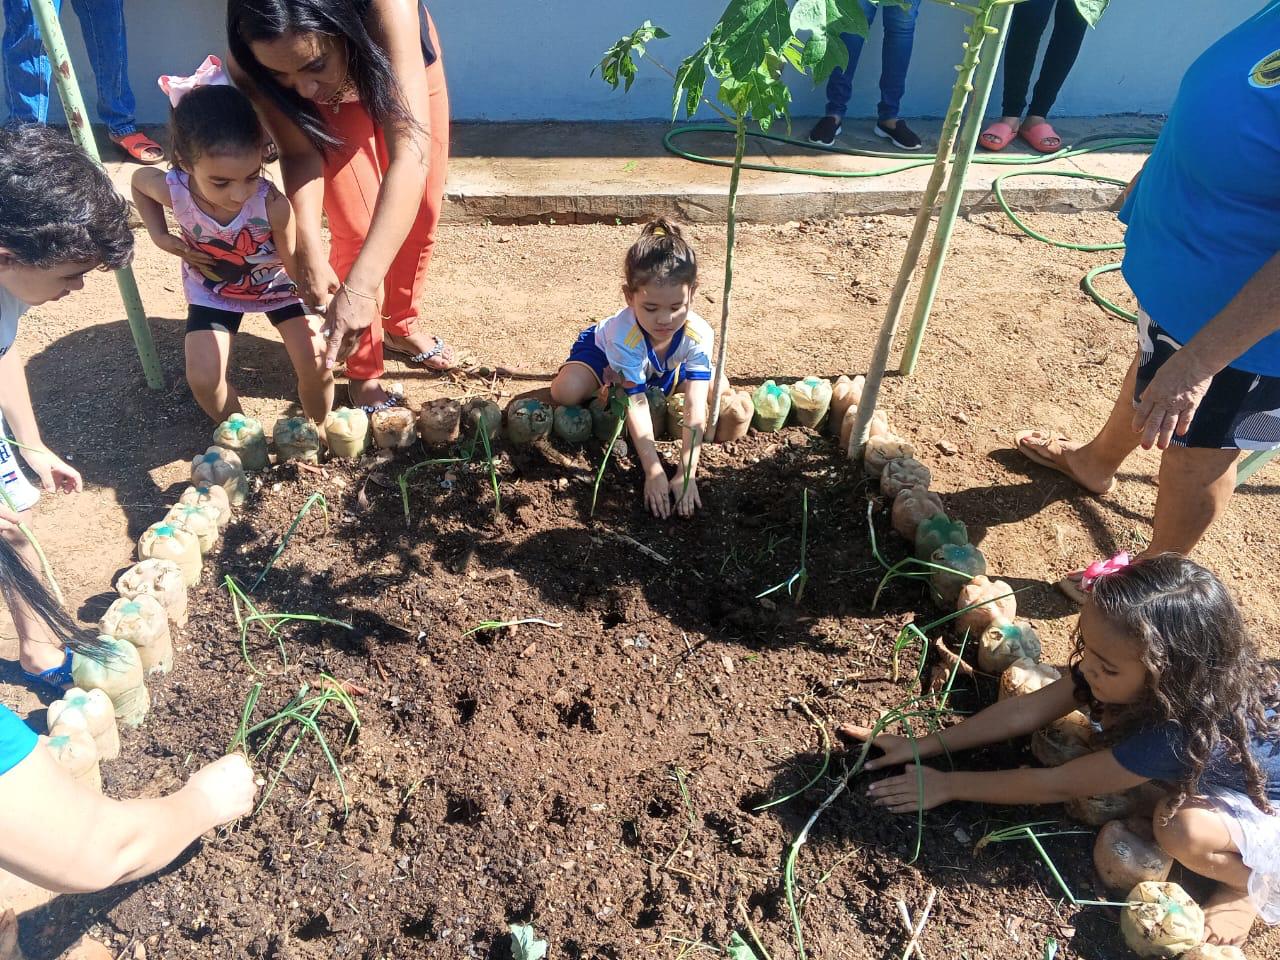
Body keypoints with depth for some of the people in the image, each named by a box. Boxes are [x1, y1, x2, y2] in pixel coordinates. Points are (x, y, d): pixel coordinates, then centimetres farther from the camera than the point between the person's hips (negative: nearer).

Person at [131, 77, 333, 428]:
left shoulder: (273, 205, -37)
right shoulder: (172, 190, -30)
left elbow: (297, 265, -22)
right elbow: (138, 179, -4)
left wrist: (320, 309, -34)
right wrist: (160, 236, -13)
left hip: (276, 283, -1)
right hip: (213, 289, 2)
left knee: (316, 365, -10)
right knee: (203, 379, -8)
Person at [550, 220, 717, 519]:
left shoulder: (699, 335, -37)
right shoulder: (624, 335, -43)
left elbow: (695, 409, -38)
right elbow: (636, 405, -41)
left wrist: (687, 474, -42)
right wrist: (654, 471, -43)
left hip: (663, 370, 3)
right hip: (602, 349, -3)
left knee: (717, 388, -12)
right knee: (566, 392, -30)